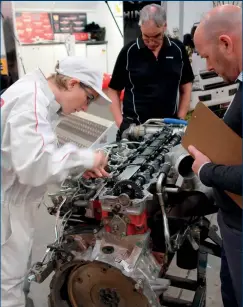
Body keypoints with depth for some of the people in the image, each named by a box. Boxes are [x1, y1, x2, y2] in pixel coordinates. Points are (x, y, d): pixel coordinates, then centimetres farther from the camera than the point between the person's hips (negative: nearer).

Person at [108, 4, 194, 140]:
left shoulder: (178, 49, 1)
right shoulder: (128, 52, -4)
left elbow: (186, 86, 9)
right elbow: (114, 90, 0)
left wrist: (180, 120, 1)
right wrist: (120, 124, -9)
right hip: (134, 126, -1)